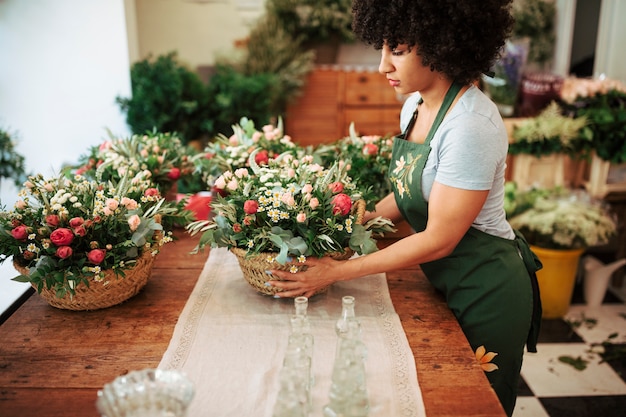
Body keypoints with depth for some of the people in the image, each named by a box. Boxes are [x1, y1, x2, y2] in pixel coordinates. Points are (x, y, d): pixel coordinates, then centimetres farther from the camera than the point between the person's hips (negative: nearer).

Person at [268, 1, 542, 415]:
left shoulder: (472, 125, -28)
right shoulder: (419, 104, -2)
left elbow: (438, 239, -25)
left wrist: (338, 271, -22)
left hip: (485, 291, -7)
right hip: (445, 281, 8)